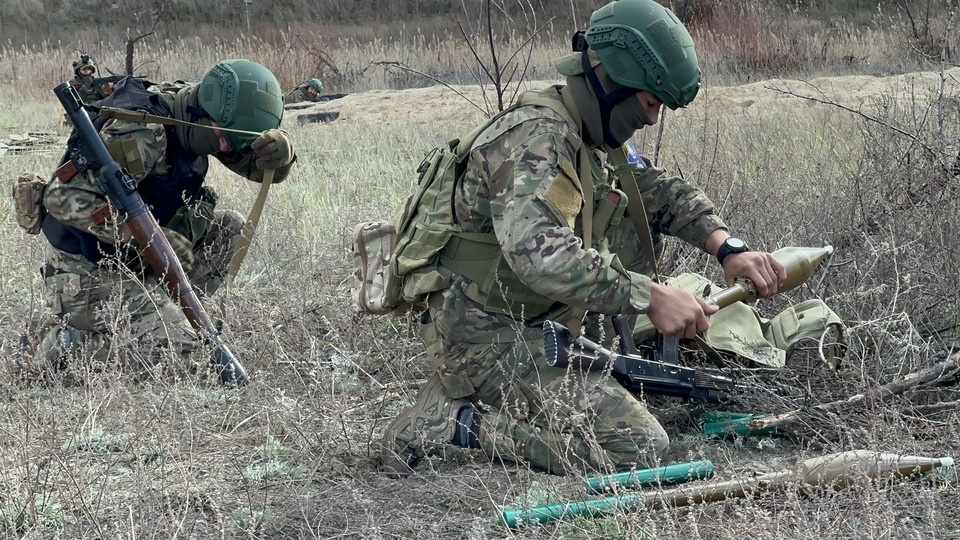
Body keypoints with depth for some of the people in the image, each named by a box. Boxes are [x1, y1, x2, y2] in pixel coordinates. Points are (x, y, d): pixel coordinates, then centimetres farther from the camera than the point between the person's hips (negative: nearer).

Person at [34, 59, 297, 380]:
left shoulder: (196, 119, -1)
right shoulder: (139, 135, -27)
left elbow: (259, 167, 7)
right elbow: (62, 198, -31)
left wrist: (279, 150, -20)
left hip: (134, 260, 9)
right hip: (88, 273, -9)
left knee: (229, 229, 2)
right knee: (176, 353, -18)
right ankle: (68, 342, -2)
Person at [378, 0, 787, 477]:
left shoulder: (595, 137, 9)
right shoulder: (536, 139, -22)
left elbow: (662, 194, 16)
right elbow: (538, 253, -38)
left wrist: (727, 247, -2)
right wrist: (649, 297, -38)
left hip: (534, 323, 10)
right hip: (486, 336, -10)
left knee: (638, 221, 11)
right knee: (638, 447, -17)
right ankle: (454, 426, -12)